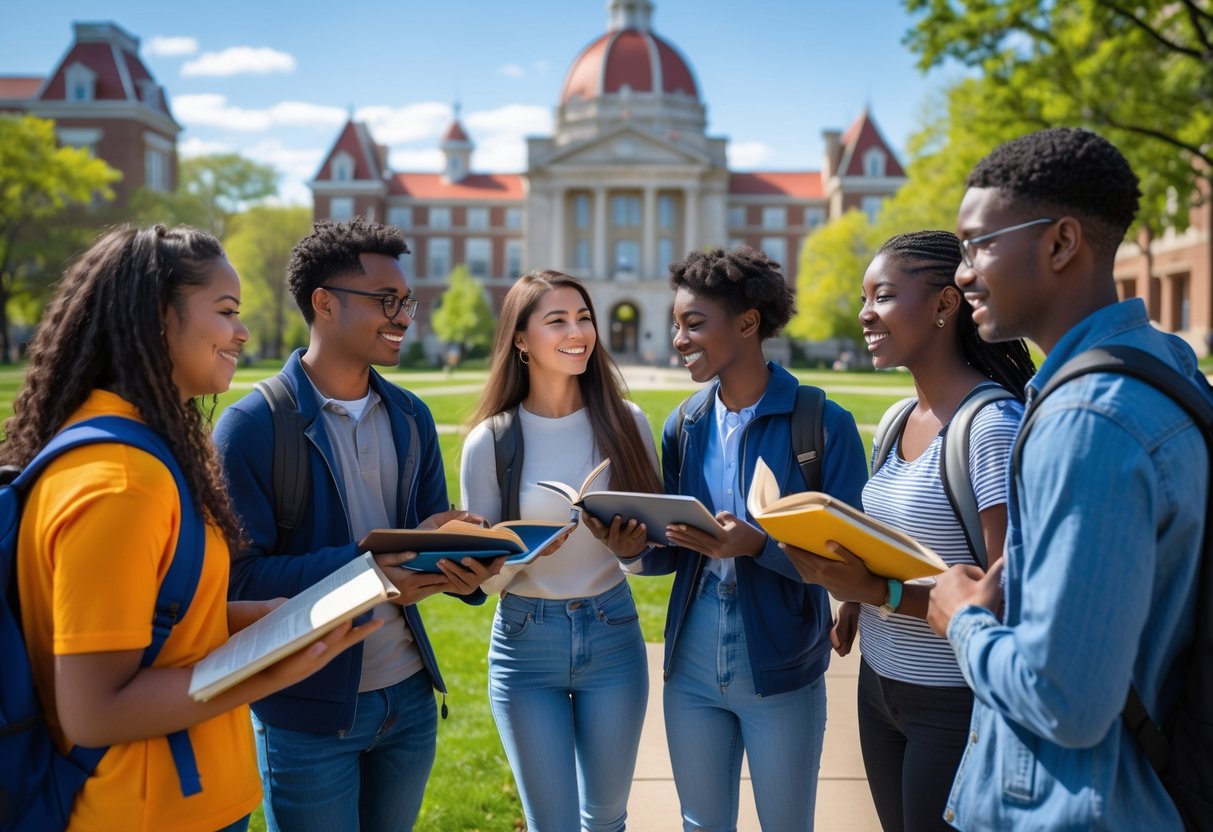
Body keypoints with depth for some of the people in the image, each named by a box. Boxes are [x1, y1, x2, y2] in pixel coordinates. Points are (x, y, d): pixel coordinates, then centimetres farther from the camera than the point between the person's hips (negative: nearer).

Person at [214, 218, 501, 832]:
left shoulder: (411, 416, 5)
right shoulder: (251, 426, -13)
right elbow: (240, 576, -17)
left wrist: (465, 567, -17)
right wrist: (367, 566, -29)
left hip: (410, 696, 5)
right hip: (308, 711, -5)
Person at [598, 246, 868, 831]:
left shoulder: (824, 424, -13)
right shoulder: (685, 426, 3)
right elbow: (677, 552, 8)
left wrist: (756, 545, -29)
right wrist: (636, 550, -13)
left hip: (782, 674, -4)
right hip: (691, 668, 4)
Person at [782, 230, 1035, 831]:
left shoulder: (993, 425, -19)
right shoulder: (896, 421, 6)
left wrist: (878, 592, -26)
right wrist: (851, 601, -2)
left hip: (956, 703, -7)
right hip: (878, 685, 7)